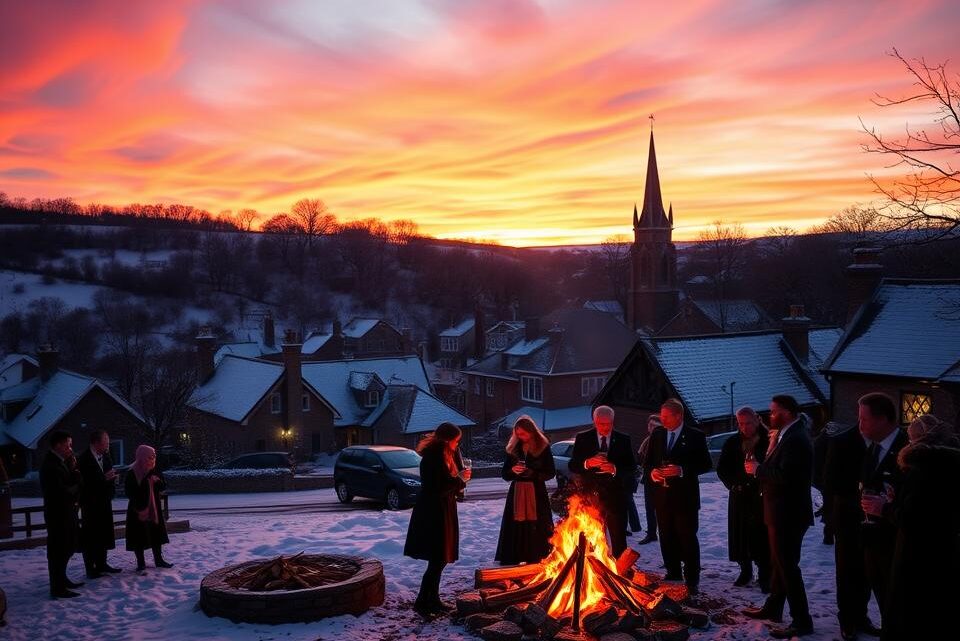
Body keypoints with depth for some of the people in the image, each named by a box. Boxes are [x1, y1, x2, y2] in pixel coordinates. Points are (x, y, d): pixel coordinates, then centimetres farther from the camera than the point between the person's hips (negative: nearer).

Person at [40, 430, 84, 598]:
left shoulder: (60, 461, 10)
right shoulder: (51, 464, -19)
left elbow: (76, 483, 9)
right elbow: (61, 491, -24)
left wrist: (73, 470, -8)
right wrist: (75, 490, -6)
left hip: (65, 512, 10)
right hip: (58, 514, -10)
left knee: (68, 547, 19)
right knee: (58, 550, -3)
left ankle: (61, 580, 32)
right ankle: (57, 589, 4)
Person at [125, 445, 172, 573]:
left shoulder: (154, 471, 4)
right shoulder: (132, 473, -13)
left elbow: (163, 487, 8)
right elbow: (129, 492, -11)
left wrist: (158, 481, -14)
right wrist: (138, 508, -16)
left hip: (154, 508, 6)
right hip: (138, 510, -6)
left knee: (156, 534, 13)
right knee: (139, 537, 0)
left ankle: (158, 560, 25)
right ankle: (141, 563, 9)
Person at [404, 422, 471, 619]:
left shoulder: (443, 455, 14)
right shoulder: (433, 458, -18)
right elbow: (437, 488, -25)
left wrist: (460, 479, 2)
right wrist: (459, 479, -14)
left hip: (442, 514, 10)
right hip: (433, 515, -10)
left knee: (439, 560, 14)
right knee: (437, 560, -9)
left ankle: (433, 599, 22)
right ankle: (421, 602, -2)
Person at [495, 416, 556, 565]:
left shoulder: (543, 447, -1)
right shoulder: (513, 448, 8)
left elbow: (551, 473, 0)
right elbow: (505, 474, 11)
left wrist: (533, 474, -15)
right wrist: (513, 471, -10)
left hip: (537, 494, -3)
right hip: (516, 494, 3)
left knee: (536, 529, -6)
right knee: (515, 530, -2)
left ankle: (536, 562, 0)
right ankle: (514, 562, 2)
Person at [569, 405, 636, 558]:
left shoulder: (623, 439, 5)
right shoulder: (582, 438, 4)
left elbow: (631, 466, 2)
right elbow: (572, 465, 1)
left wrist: (615, 469, -17)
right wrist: (587, 463, -19)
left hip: (615, 495, 0)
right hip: (590, 494, 0)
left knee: (619, 539, 3)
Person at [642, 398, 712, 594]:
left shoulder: (695, 436, -4)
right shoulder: (657, 435, 9)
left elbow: (706, 464, -6)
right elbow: (648, 463, 15)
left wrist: (682, 471, -18)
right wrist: (652, 472, -8)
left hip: (685, 497, -5)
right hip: (662, 496, 5)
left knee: (688, 538, -2)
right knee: (667, 538, 11)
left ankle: (692, 580, 5)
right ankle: (673, 574, 24)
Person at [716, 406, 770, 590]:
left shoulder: (768, 441, -8)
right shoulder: (733, 443, 5)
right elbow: (722, 468, 8)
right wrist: (733, 484, -4)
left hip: (762, 498, -4)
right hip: (739, 497, 4)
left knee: (762, 537, -3)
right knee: (740, 536, 8)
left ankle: (764, 575, 8)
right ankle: (745, 571, 24)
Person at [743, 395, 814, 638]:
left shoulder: (796, 439, -21)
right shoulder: (788, 435, 11)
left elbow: (785, 475, -29)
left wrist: (758, 469, -17)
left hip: (788, 513, -10)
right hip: (781, 511, 10)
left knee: (788, 566, -3)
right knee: (779, 563, 21)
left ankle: (802, 621, 4)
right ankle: (773, 607, 34)